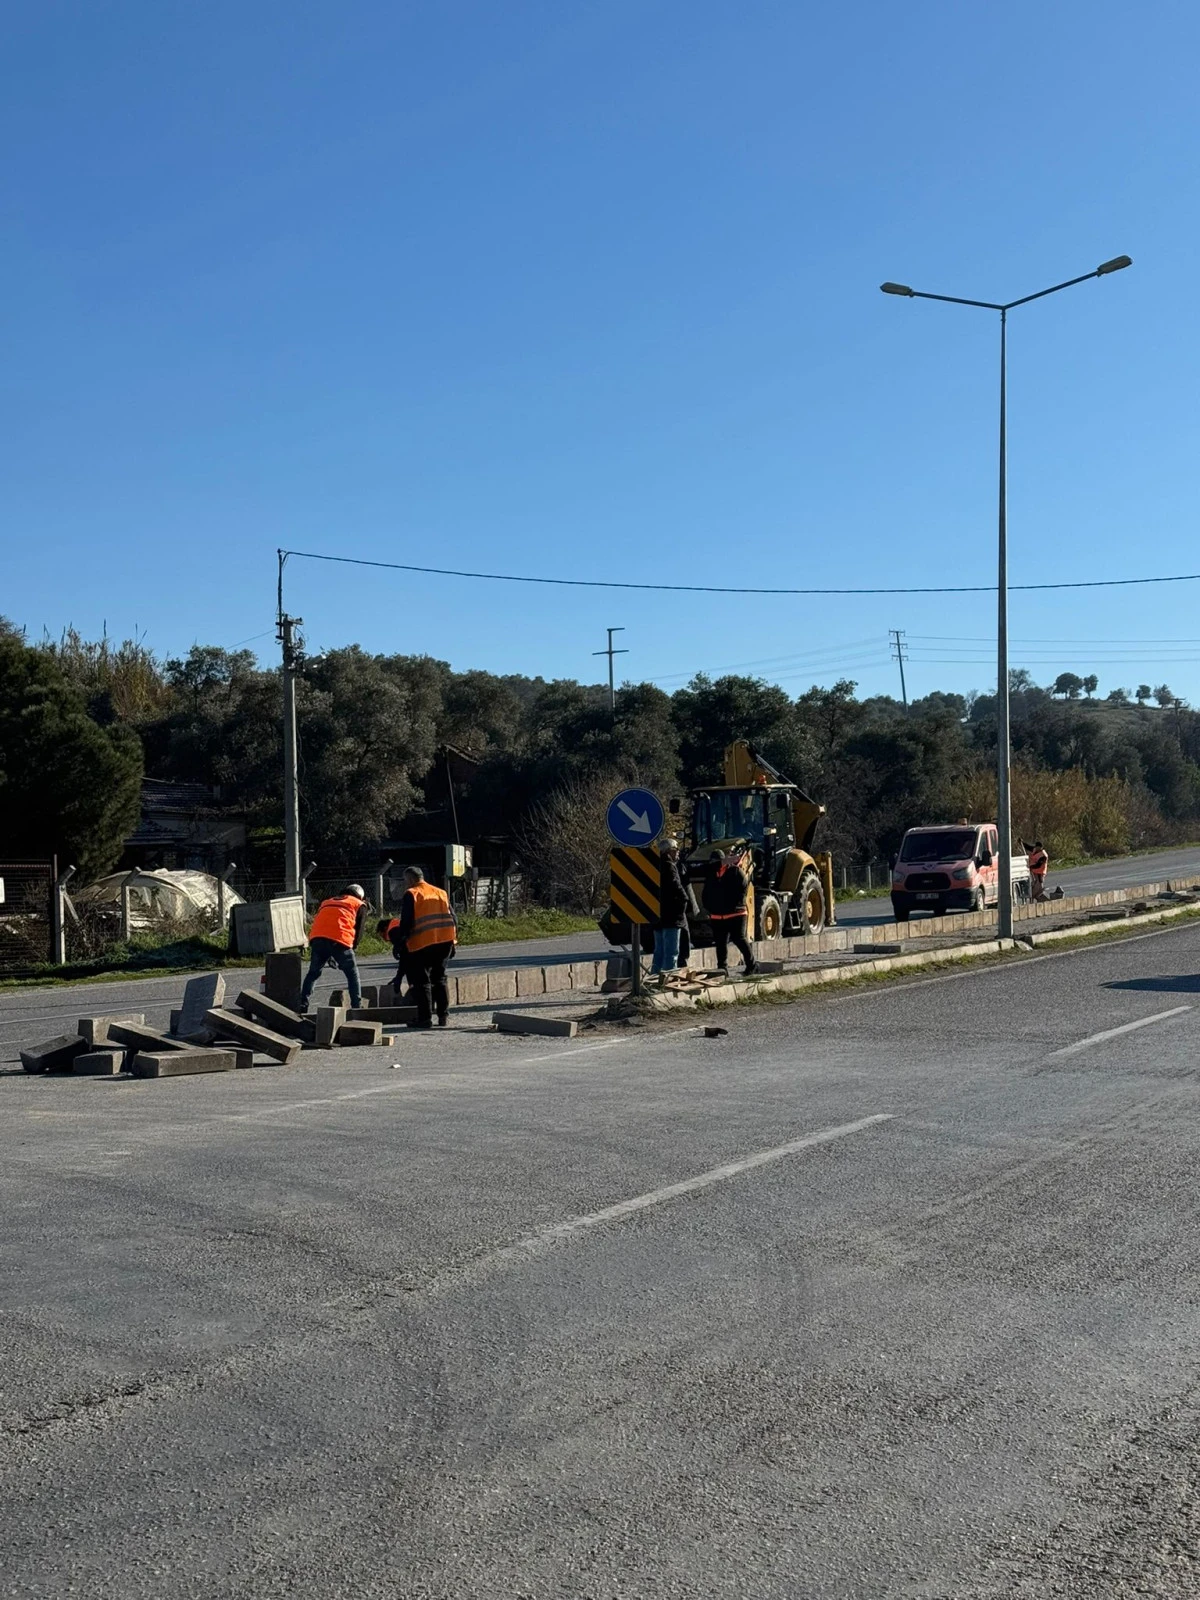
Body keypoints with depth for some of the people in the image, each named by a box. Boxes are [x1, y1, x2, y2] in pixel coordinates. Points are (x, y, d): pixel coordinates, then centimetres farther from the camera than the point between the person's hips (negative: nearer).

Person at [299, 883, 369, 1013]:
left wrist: (329, 957, 31)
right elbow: (358, 930, 14)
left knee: (313, 973, 18)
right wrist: (353, 948, 25)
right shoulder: (360, 905, 22)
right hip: (340, 940, -3)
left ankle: (302, 1006, 9)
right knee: (352, 975, 11)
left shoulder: (326, 902, 34)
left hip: (316, 938, 4)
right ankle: (357, 1006, 7)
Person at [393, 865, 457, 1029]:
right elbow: (452, 918, 16)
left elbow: (406, 922, -10)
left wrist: (398, 943, -3)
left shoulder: (411, 894, -2)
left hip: (423, 943, -6)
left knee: (421, 980, 1)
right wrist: (452, 942, 22)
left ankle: (425, 1018, -3)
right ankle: (442, 1016, 15)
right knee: (440, 978, 16)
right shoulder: (441, 893, 17)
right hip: (445, 941, 6)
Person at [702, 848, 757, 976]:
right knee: (720, 943, 8)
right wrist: (709, 908, 6)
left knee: (739, 939, -9)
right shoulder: (710, 874, 13)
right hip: (717, 916, 6)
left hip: (735, 914, -5)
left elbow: (743, 889, -8)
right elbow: (706, 893, 18)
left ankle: (751, 964, 1)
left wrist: (735, 906, -12)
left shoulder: (735, 871, -4)